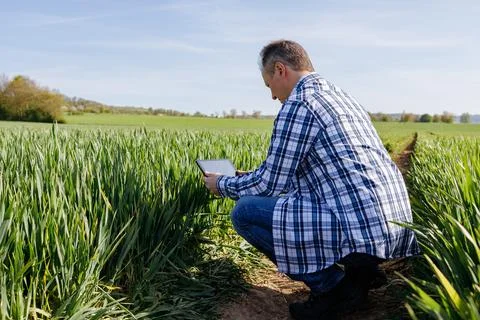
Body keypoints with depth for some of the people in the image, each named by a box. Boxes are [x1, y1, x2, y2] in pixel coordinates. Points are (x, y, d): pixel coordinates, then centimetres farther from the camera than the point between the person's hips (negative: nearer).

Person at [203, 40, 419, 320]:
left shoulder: (298, 103, -8)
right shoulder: (342, 95, 20)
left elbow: (272, 184, -6)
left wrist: (223, 185, 12)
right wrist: (257, 176, 35)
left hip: (360, 226, -10)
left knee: (245, 211, -4)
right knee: (290, 200, 29)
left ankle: (332, 286, 0)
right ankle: (360, 269, 14)